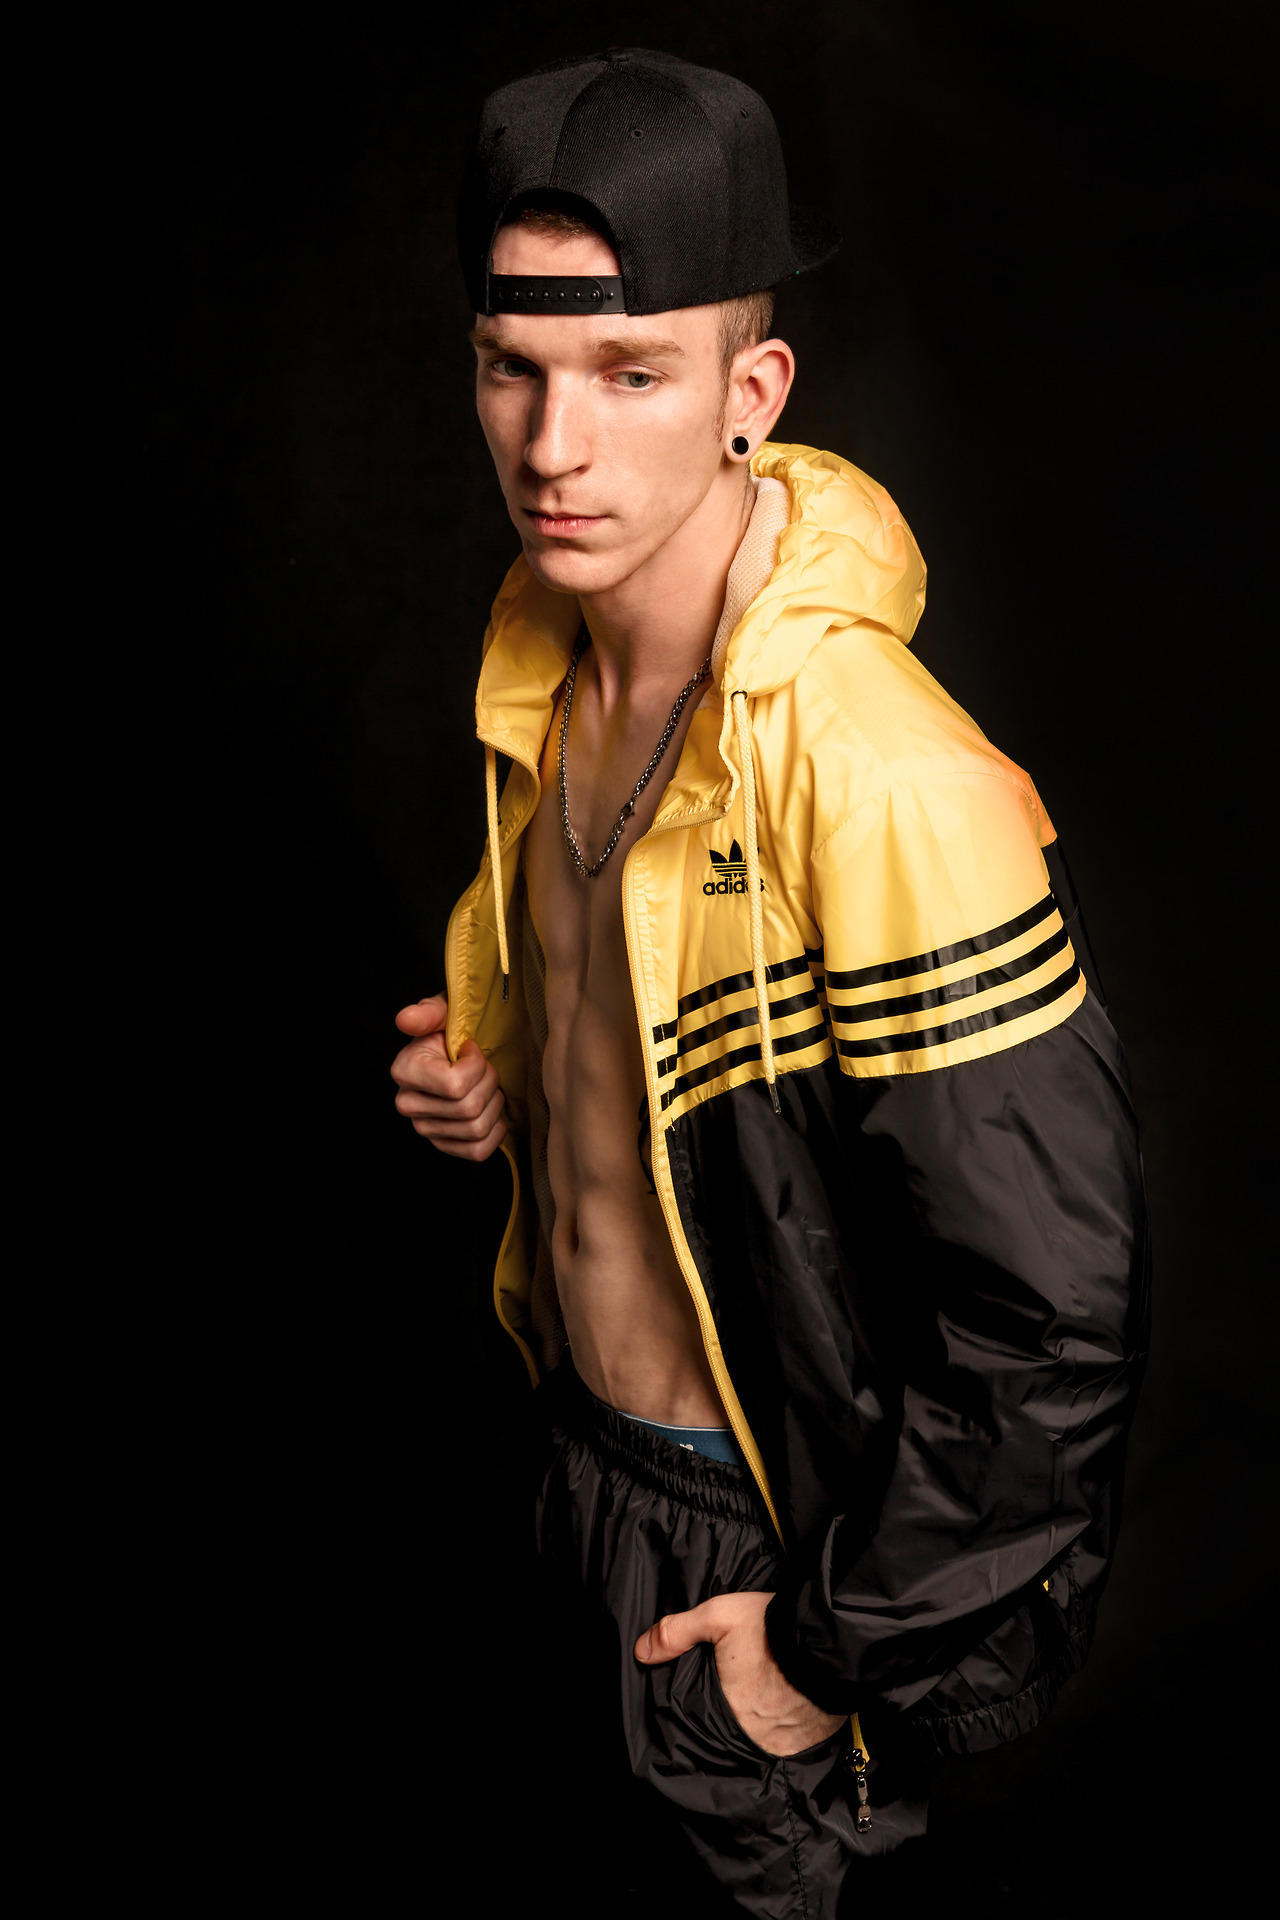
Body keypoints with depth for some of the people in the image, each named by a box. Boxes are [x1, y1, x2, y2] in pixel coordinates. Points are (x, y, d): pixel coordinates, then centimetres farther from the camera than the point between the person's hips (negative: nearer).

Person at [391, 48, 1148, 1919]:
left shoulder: (885, 783, -33)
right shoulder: (548, 651, -6)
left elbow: (1057, 1306, -29)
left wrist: (844, 1650, -19)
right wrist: (496, 1054, -6)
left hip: (781, 1529, -7)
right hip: (589, 1448, 8)